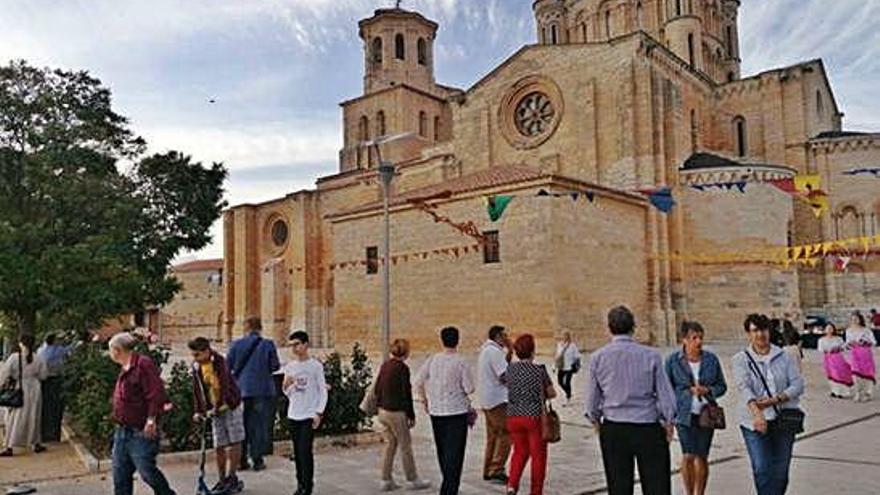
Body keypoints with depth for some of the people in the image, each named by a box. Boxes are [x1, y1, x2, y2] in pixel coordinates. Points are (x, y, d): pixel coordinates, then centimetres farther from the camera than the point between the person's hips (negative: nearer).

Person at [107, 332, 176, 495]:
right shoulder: (124, 369, 15)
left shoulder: (143, 364, -15)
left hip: (141, 433, -9)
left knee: (147, 471, -5)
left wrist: (151, 419, -24)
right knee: (120, 474, 11)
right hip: (122, 431, 9)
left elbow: (156, 394, -22)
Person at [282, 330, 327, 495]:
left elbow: (323, 391, -3)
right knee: (297, 452, 8)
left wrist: (319, 413, -11)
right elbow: (288, 394, 14)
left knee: (305, 451, -8)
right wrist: (286, 386, -8)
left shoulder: (316, 366, -4)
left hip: (309, 415, -5)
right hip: (293, 415, 5)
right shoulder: (289, 367, 8)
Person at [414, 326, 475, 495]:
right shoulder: (461, 362, -12)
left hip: (435, 411, 4)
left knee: (442, 450, 18)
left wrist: (425, 399, 16)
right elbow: (469, 389, -10)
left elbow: (418, 382, 2)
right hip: (457, 411, -4)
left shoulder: (433, 360, -1)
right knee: (454, 453, 1)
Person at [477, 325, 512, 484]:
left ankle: (488, 471, 21)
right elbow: (505, 376, -22)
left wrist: (509, 351, 9)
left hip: (487, 399, 10)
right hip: (497, 399, -10)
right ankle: (496, 471, -6)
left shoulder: (486, 349, 15)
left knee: (493, 435, 16)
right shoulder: (494, 351, -17)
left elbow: (502, 366, 15)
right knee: (505, 434, -6)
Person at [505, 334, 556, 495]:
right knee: (538, 455, 12)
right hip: (535, 417, -4)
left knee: (520, 451, 20)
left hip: (514, 417, 4)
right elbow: (552, 394, -2)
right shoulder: (539, 369, -11)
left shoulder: (510, 369, -1)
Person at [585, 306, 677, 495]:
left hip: (613, 429, 2)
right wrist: (668, 422, 12)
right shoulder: (651, 355, -7)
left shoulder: (598, 357, -3)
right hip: (648, 428, -1)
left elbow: (592, 396, 4)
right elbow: (665, 392, -2)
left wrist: (595, 420, 20)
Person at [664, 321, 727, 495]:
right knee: (688, 456, -7)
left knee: (702, 457, 5)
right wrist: (687, 391, -9)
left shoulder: (711, 359, 4)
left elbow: (722, 386, 9)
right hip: (685, 415, -2)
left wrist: (707, 390, -9)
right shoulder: (673, 360, -2)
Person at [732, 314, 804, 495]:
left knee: (781, 471, 9)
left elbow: (798, 384, -2)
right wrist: (757, 413, -32)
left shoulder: (783, 357, 6)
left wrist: (774, 399, -18)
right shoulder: (741, 360, -2)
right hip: (755, 423, -2)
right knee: (761, 469, -10)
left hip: (784, 421, 2)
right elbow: (744, 388, -16)